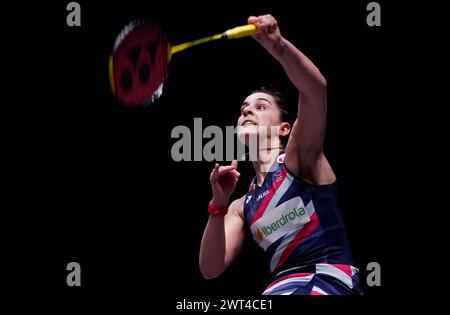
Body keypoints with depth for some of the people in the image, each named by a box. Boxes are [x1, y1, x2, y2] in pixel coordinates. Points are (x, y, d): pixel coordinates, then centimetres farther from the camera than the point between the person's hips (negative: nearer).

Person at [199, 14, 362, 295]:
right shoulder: (243, 207, 21)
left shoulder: (299, 157, 5)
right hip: (286, 285, 6)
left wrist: (278, 45, -32)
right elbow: (211, 269, 10)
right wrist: (219, 205, -3)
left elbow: (315, 89, -14)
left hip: (331, 279, -6)